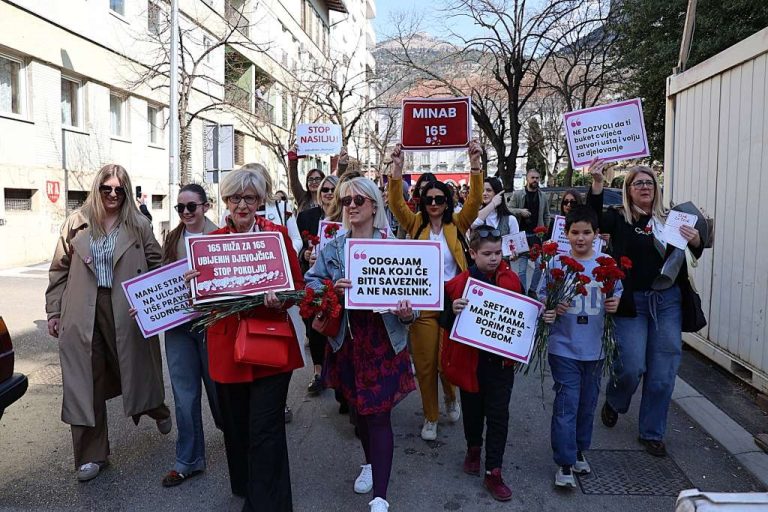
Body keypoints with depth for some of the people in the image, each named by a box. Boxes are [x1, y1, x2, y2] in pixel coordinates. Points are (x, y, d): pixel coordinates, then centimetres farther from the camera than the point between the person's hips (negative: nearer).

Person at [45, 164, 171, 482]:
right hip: (83, 314, 1)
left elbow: (156, 265, 6)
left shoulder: (139, 225, 2)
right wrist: (53, 312, 7)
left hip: (128, 311, -1)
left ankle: (158, 411, 45)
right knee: (86, 382, 4)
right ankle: (91, 456, 18)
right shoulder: (77, 223, 5)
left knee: (136, 369, 12)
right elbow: (60, 270, 9)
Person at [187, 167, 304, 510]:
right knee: (235, 427, 16)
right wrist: (194, 284, -10)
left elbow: (298, 284, -1)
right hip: (227, 344, 3)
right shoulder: (212, 239, 6)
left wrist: (280, 299, -21)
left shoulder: (277, 233, -1)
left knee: (265, 430, -2)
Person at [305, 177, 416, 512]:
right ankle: (371, 463, 44)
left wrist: (407, 313, -23)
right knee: (358, 408, 18)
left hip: (383, 340, -3)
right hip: (347, 339, 3)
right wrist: (331, 289, -20)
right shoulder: (332, 248, 3)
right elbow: (311, 284, 1)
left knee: (379, 414, -3)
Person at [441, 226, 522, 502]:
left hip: (501, 359, 1)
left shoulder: (512, 280, -3)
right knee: (472, 408, 18)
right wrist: (453, 311, -29)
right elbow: (445, 321, -9)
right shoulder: (458, 283, -11)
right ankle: (473, 448, 45)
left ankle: (493, 473, 16)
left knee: (498, 415, 5)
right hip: (469, 358, -1)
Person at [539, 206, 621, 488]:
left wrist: (616, 304, -9)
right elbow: (541, 297, -2)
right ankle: (565, 463, 8)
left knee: (588, 403, 17)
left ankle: (579, 450, 37)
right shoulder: (556, 263, -7)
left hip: (594, 348, 3)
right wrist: (550, 309, -21)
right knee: (566, 404, -3)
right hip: (564, 347, -3)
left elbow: (618, 294, 11)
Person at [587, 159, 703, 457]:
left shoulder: (668, 220, 7)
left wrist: (695, 241, -11)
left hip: (667, 301, 3)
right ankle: (613, 403, 32)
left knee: (663, 372, 8)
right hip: (632, 302, -3)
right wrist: (597, 183, -32)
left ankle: (652, 433, 25)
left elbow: (694, 255, 11)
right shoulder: (619, 218, 0)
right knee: (632, 367, -2)